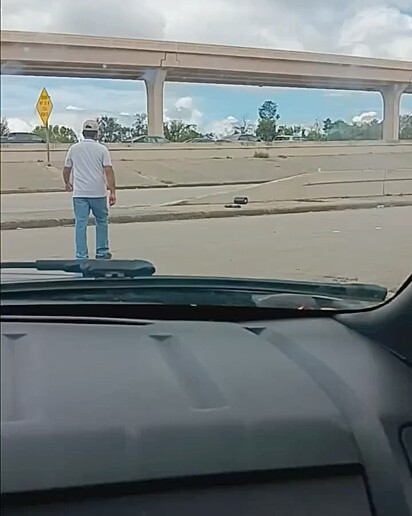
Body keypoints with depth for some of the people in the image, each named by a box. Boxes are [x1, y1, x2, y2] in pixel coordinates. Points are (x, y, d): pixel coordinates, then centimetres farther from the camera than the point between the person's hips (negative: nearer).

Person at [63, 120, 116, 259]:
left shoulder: (73, 148, 5)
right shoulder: (102, 149, -2)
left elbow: (66, 170, 13)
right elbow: (108, 171, -8)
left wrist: (67, 183, 33)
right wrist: (112, 192, -7)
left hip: (79, 193, 1)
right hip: (98, 192, -1)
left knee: (80, 224, 2)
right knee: (101, 221, 14)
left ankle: (81, 256, 2)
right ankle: (101, 252, 20)